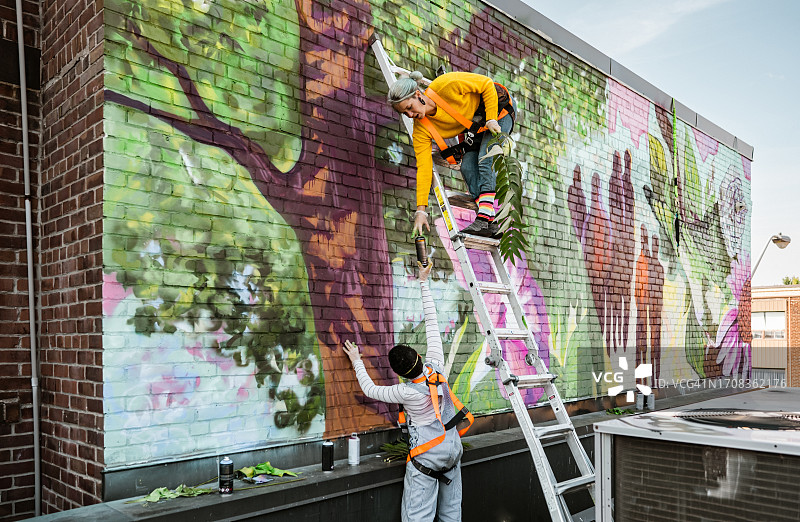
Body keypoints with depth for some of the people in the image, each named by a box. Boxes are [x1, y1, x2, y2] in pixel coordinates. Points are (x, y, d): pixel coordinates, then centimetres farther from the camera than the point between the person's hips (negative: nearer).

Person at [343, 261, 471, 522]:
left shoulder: (407, 392, -19)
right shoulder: (436, 364, -12)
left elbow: (371, 390, -1)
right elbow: (432, 321, -4)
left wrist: (357, 362, 10)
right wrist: (423, 282, 3)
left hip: (427, 456, -6)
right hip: (453, 448, 6)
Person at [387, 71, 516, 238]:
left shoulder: (446, 85, -34)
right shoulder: (421, 130, -19)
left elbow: (487, 84, -22)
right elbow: (423, 168, -20)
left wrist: (491, 119, -26)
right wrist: (420, 210, -24)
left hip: (499, 107, -5)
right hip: (473, 126, 5)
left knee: (486, 160, -22)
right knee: (468, 167, -10)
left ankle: (484, 218, -25)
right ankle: (490, 224, -9)